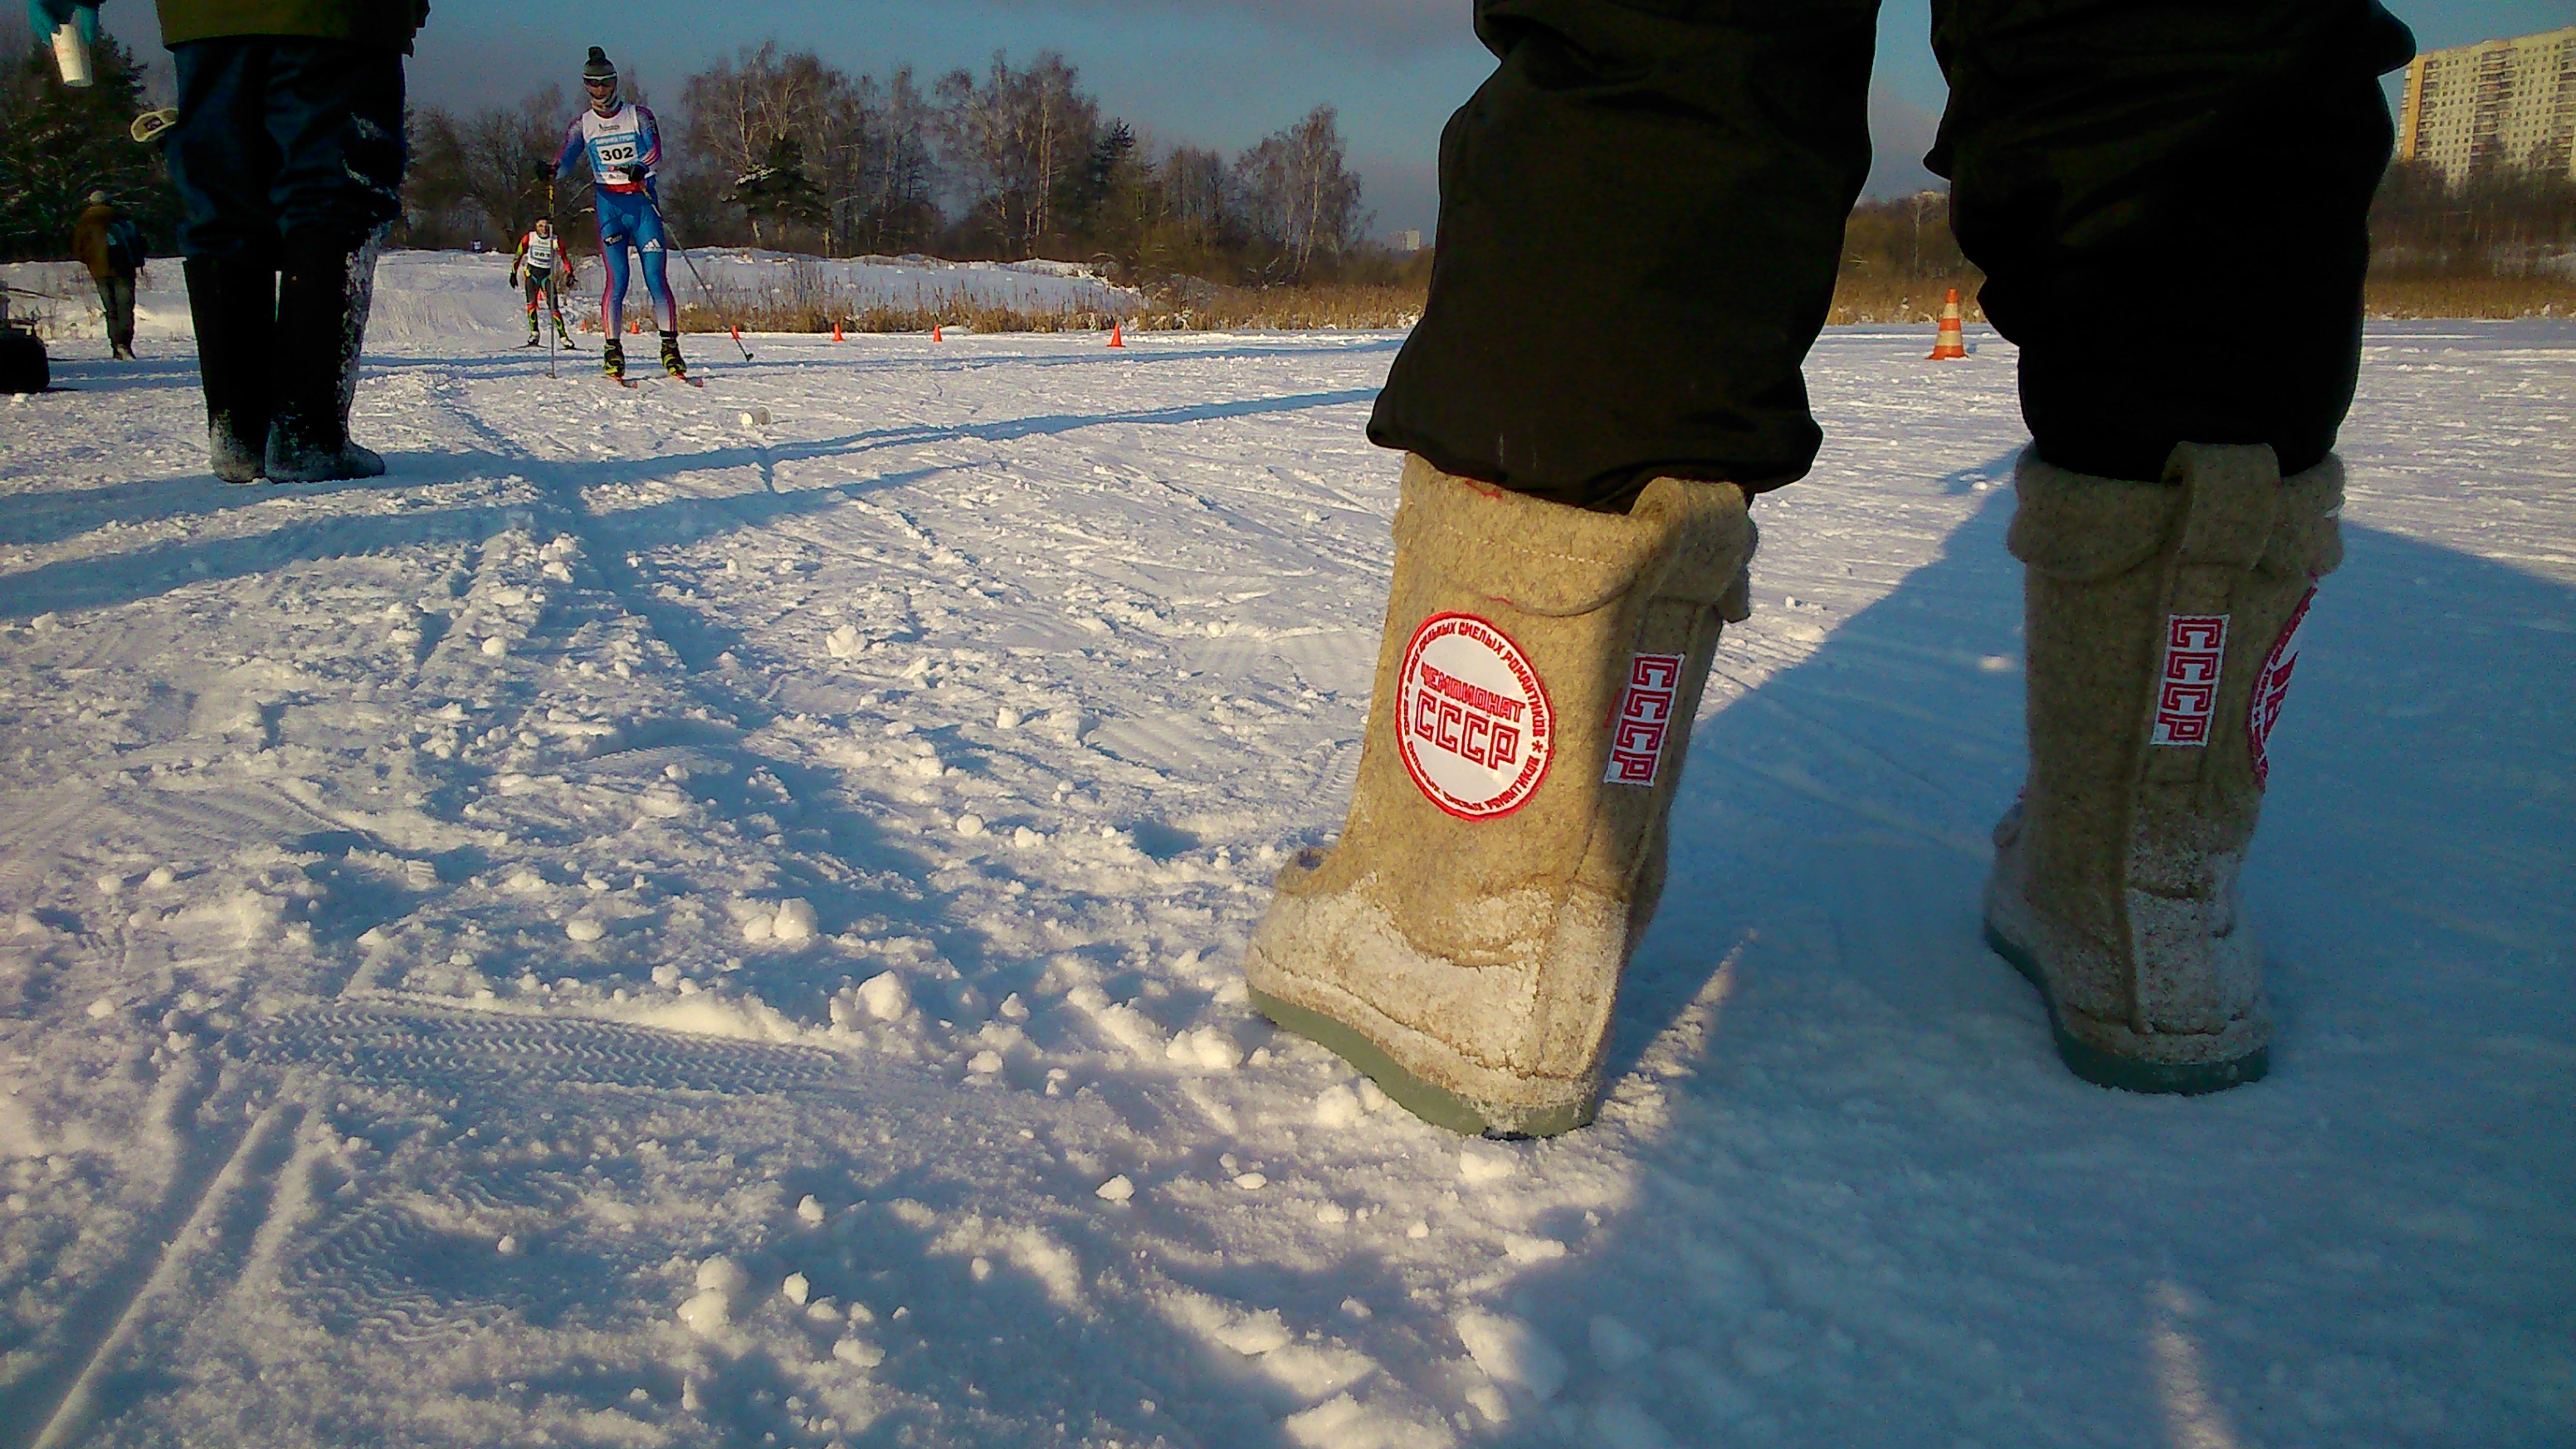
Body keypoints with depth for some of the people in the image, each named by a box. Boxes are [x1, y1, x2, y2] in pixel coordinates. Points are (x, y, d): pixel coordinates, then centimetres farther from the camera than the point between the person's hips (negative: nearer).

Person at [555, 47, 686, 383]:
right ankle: (612, 350, -3)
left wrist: (641, 168, -31)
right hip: (609, 205, 1)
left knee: (657, 277, -8)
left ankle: (670, 347, -4)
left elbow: (655, 152, -9)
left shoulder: (640, 115, 6)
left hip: (644, 202, -1)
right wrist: (552, 172, -24)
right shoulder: (582, 125, 11)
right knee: (617, 280, -9)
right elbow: (567, 159, -1)